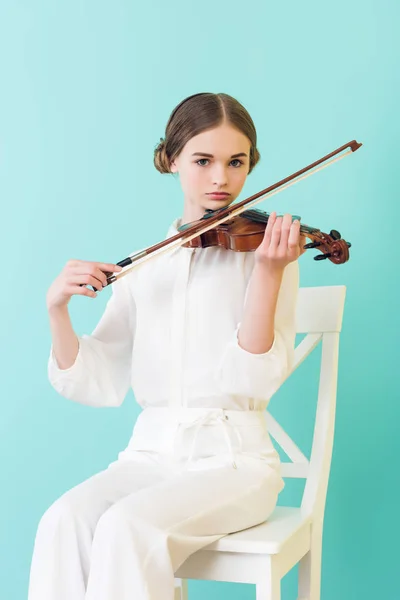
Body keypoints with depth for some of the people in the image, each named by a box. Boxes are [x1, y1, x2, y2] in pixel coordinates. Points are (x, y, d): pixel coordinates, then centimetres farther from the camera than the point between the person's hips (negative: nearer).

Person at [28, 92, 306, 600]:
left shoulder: (265, 251, -1)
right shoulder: (144, 263, 10)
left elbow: (253, 378, -13)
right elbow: (97, 384, 4)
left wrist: (269, 272, -25)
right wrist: (57, 309, -12)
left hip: (233, 460, -3)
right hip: (151, 455, 3)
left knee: (128, 523, -29)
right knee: (65, 520, -25)